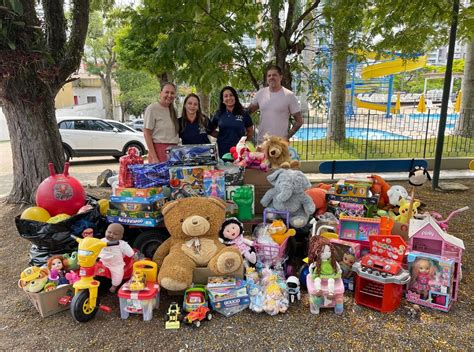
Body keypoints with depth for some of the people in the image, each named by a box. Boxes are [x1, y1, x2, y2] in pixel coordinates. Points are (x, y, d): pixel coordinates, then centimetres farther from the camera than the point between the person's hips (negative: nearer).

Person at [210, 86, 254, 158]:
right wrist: (220, 136, 3)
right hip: (223, 152, 1)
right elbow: (211, 130, 15)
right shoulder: (218, 114, 6)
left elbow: (250, 131, 13)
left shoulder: (243, 114, 4)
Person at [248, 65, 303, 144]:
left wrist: (287, 137, -9)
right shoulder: (260, 93, 5)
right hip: (261, 141, 4)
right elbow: (249, 110, 19)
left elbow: (299, 121, -3)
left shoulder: (289, 95, -6)